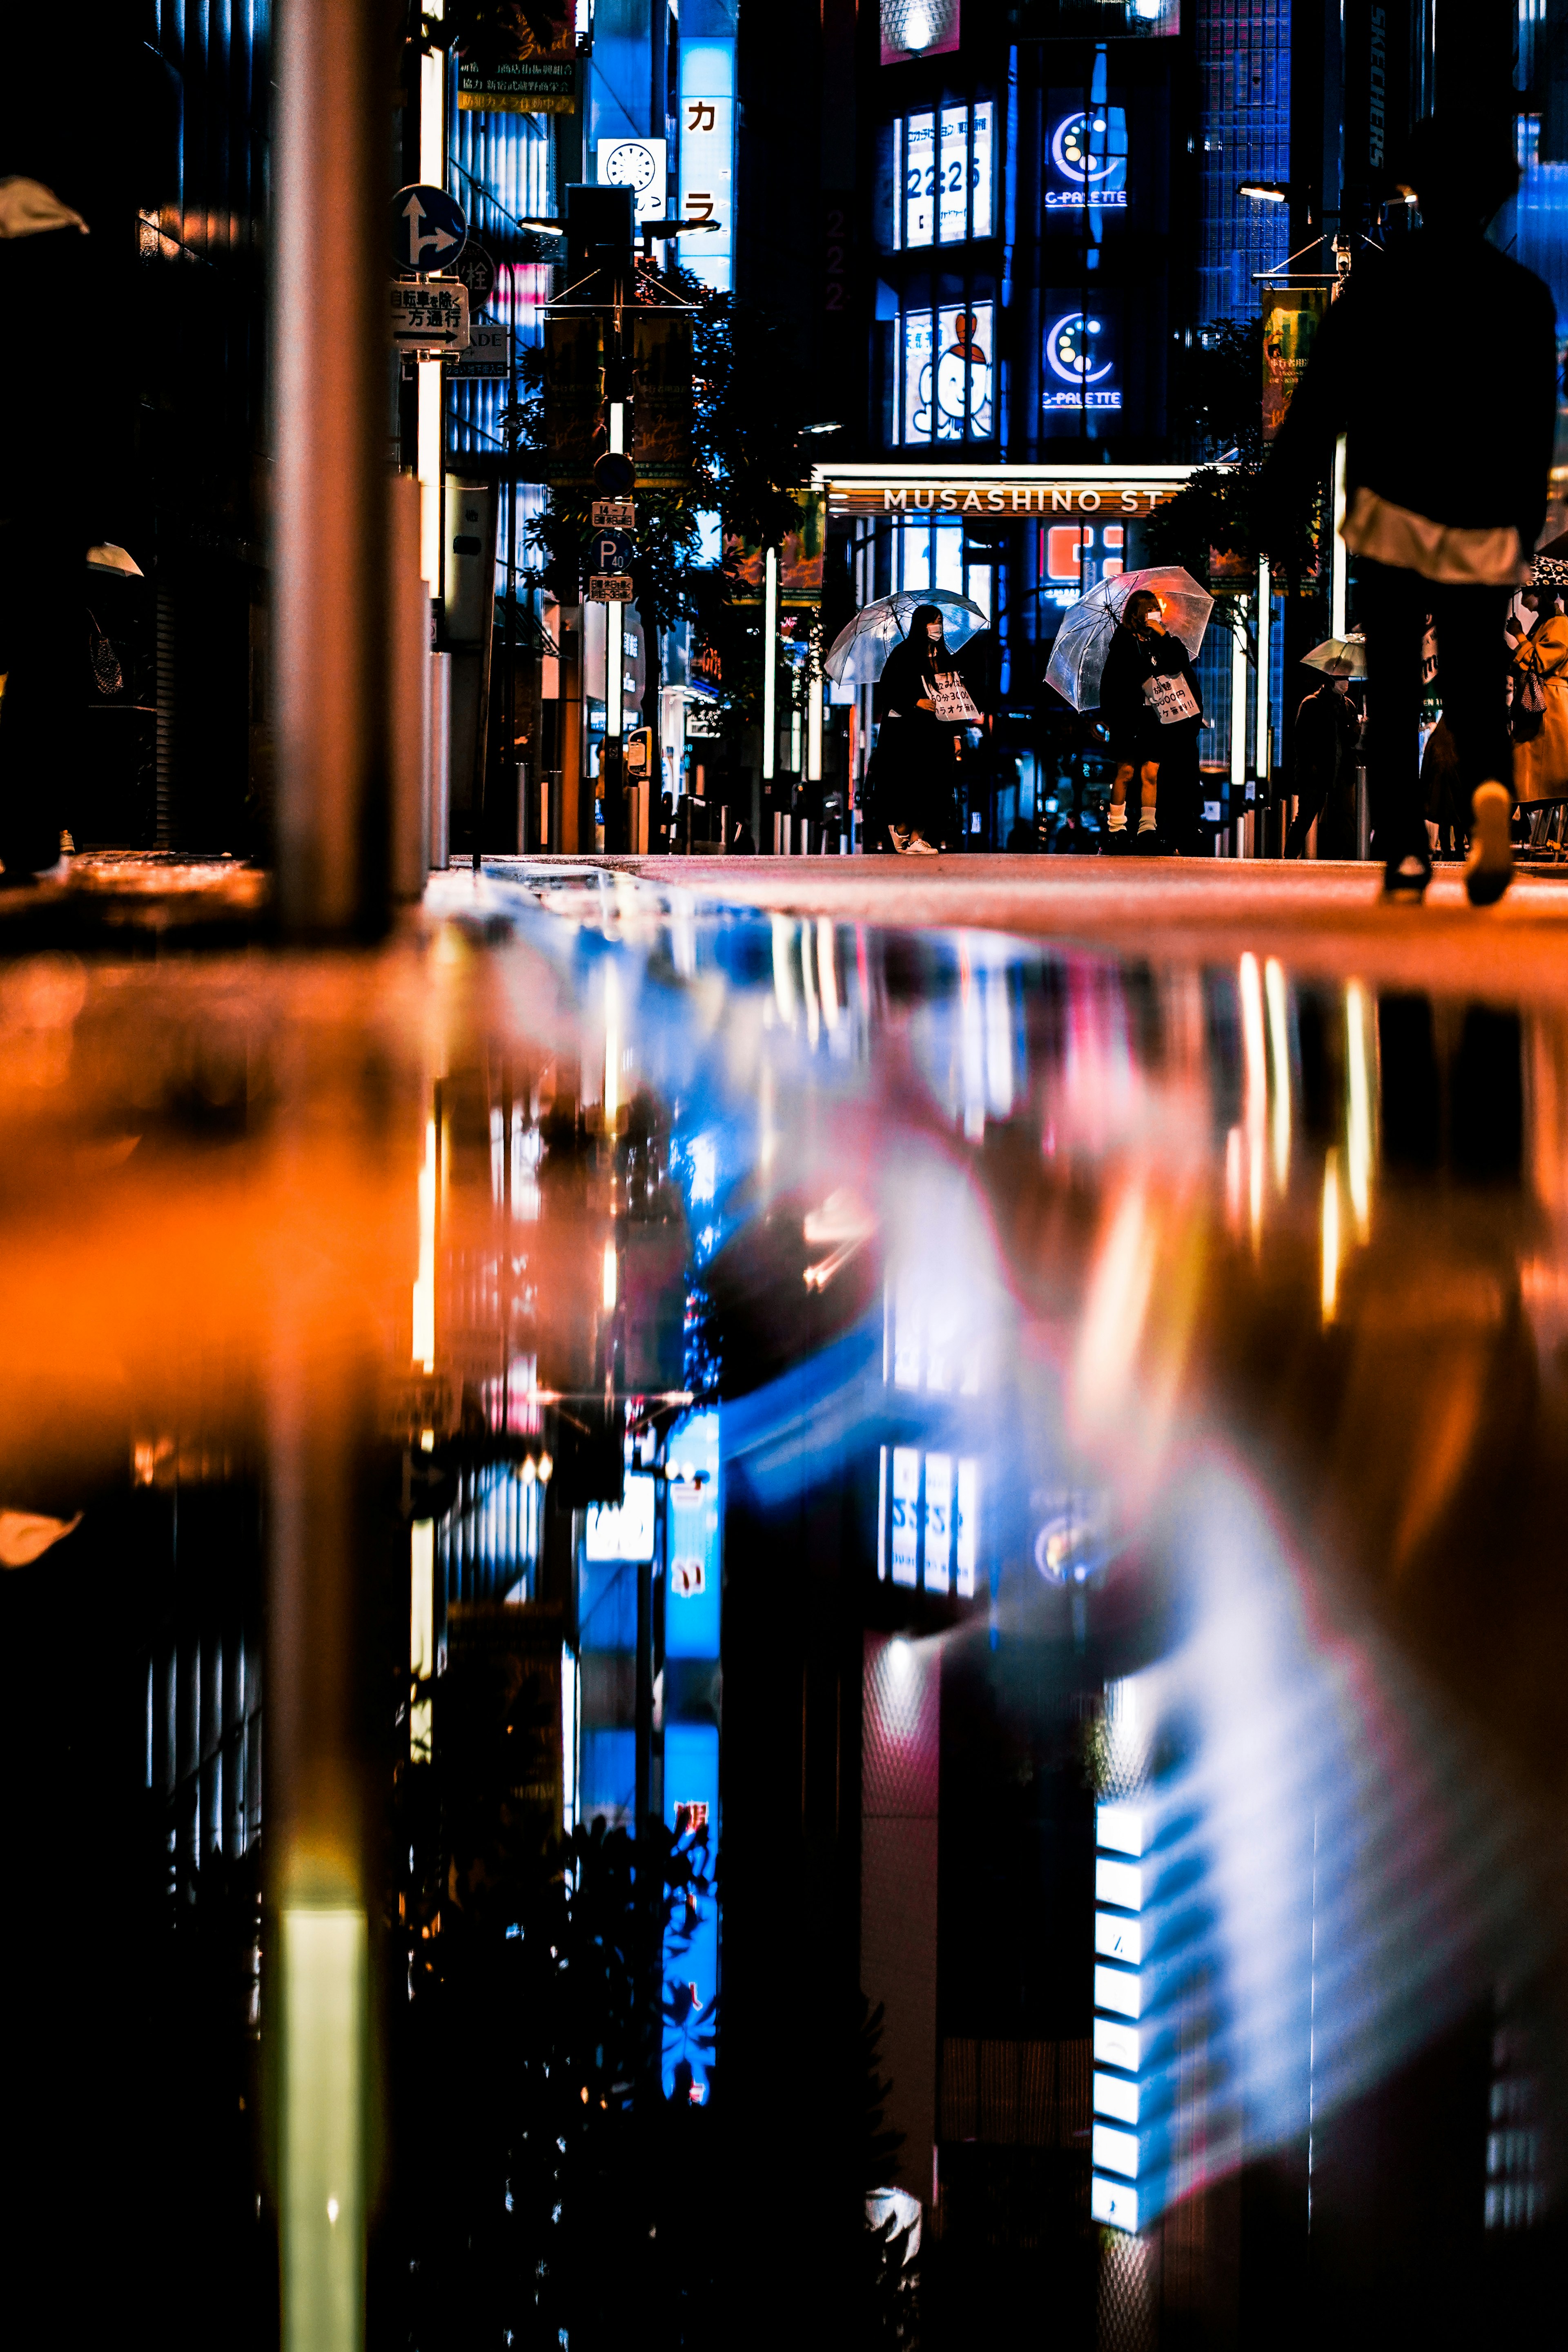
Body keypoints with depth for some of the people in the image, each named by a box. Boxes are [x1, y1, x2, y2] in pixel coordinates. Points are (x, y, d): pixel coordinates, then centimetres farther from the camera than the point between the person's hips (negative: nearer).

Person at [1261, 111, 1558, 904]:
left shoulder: (1378, 282, -1)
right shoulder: (1525, 297, 6)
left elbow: (1319, 404, -3)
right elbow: (1537, 428, 11)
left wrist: (1281, 507, 1)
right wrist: (1525, 525, 21)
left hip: (1393, 515, -1)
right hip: (1486, 527, 1)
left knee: (1395, 698, 4)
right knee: (1478, 688, 7)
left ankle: (1404, 853, -4)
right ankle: (1490, 788, -24)